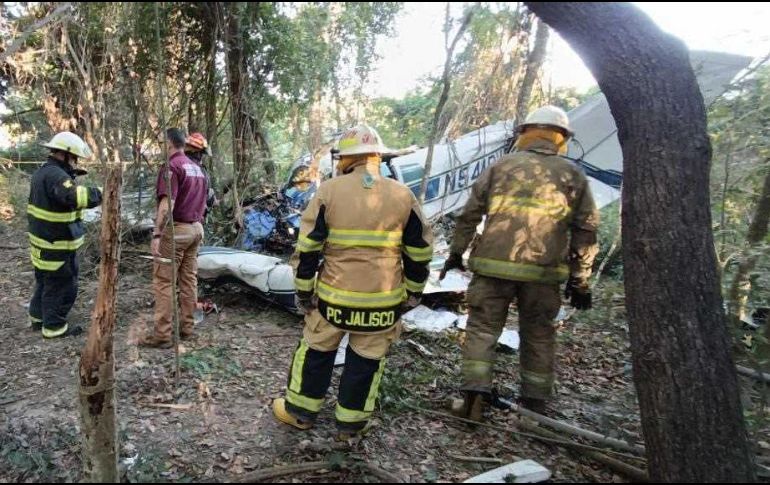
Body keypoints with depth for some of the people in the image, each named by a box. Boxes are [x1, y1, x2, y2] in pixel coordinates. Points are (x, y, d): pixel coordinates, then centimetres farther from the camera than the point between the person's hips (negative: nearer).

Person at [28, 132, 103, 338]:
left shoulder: (43, 171, 11)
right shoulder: (55, 175, -24)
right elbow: (75, 196, -40)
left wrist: (72, 174, 3)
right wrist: (103, 193, -33)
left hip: (42, 241, 11)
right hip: (57, 246, -11)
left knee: (44, 281, 25)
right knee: (62, 286, 3)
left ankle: (38, 317, 39)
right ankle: (54, 326, 14)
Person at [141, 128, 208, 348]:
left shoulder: (171, 166, -12)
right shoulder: (197, 168, 14)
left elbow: (167, 204, -22)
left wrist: (157, 234, -23)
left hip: (176, 229, -8)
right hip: (195, 228, 8)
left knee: (163, 282, -3)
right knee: (189, 280, 12)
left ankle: (162, 335, -1)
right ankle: (186, 327, 19)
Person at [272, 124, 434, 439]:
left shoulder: (329, 191, -4)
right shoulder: (402, 195, -1)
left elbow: (307, 248, -5)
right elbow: (420, 252, 3)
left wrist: (303, 291, 5)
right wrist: (413, 292, 15)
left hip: (334, 296, 0)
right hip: (383, 300, 1)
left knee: (316, 351, 18)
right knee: (367, 359, 15)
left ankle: (300, 411, 33)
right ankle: (351, 423, 27)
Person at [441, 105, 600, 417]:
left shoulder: (502, 166, 6)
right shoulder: (573, 175, 9)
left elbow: (470, 213, 6)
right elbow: (586, 232, 8)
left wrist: (456, 252, 16)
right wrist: (580, 280, 12)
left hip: (494, 265, -1)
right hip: (543, 272, 1)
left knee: (482, 328, 8)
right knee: (538, 335, 15)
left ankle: (475, 395, 2)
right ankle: (535, 403, 23)